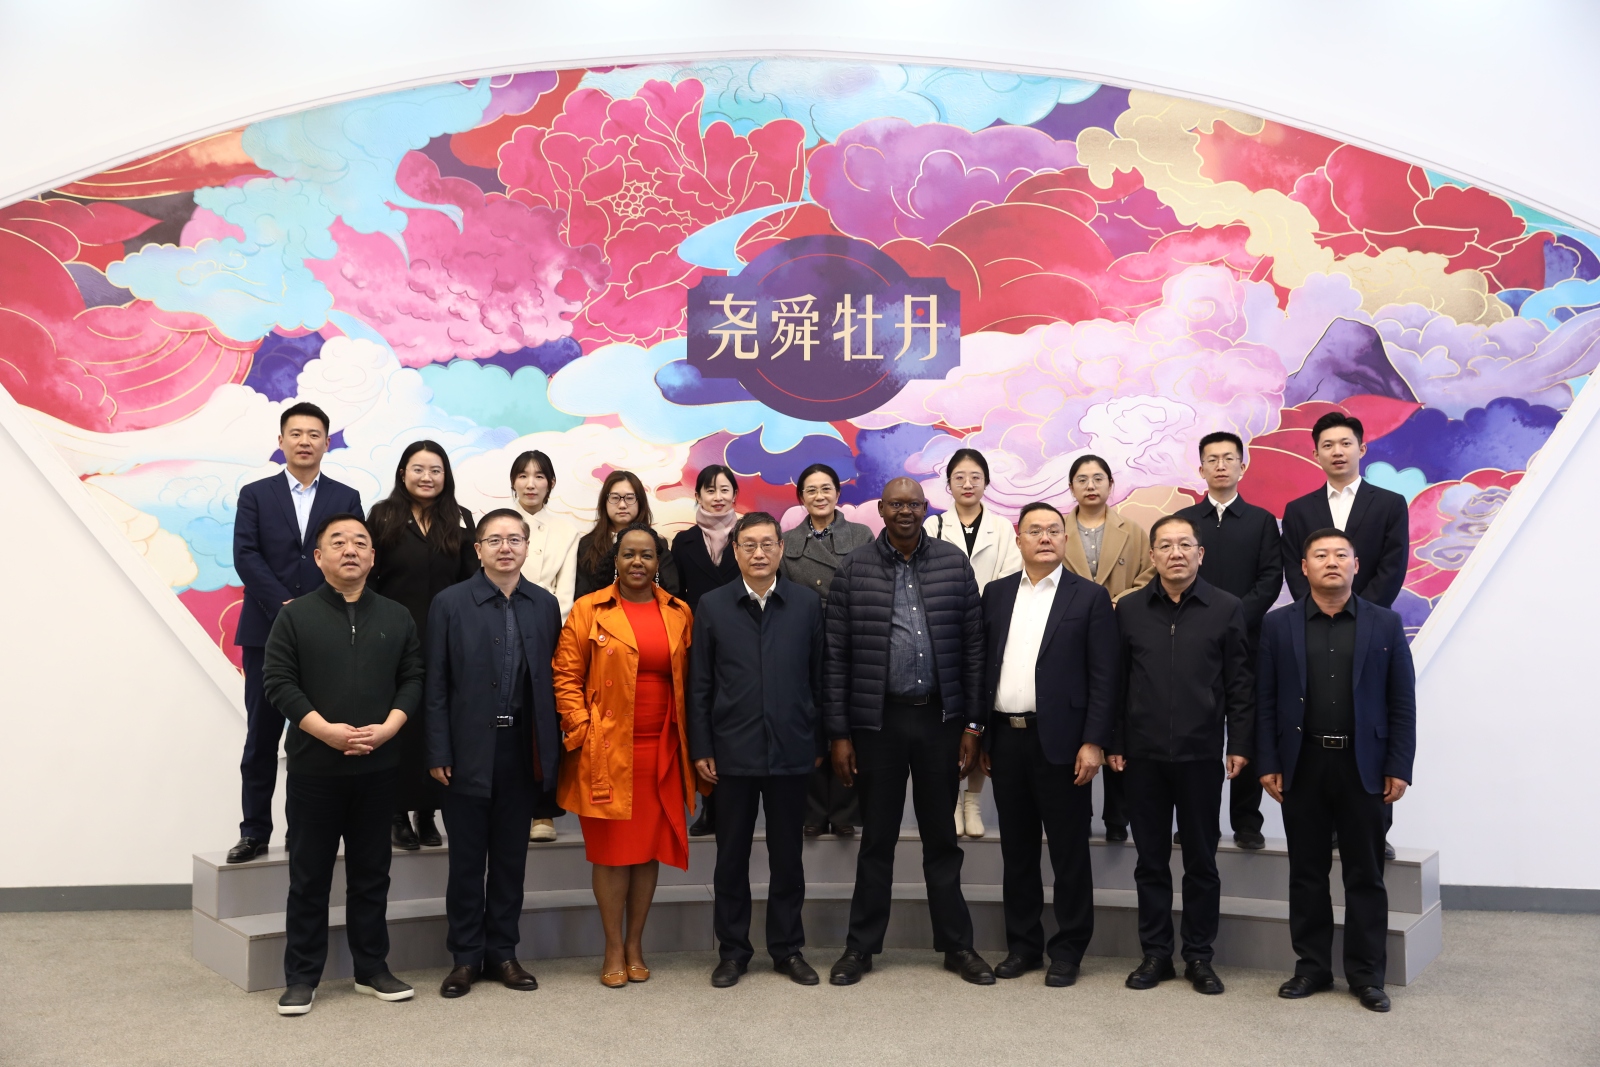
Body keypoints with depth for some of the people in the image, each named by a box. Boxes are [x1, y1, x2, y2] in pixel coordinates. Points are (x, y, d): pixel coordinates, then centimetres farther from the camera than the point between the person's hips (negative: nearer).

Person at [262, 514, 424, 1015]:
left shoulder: (397, 617, 8)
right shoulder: (295, 615, 0)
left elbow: (413, 678, 5)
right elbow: (278, 681, -6)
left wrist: (388, 727, -11)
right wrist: (326, 729, -16)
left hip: (377, 767, 2)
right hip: (314, 766, -2)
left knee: (372, 872, 11)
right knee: (309, 875, 6)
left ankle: (372, 969, 22)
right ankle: (301, 977, 16)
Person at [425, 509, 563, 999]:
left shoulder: (545, 605, 5)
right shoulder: (450, 603, -2)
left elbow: (552, 679, 5)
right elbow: (436, 684, -3)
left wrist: (552, 748, 0)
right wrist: (438, 752, -8)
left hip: (523, 748, 3)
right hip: (470, 750, -2)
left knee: (511, 854, 11)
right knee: (467, 857, 6)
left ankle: (502, 951, 24)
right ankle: (465, 957, 19)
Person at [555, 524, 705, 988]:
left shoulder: (680, 613, 9)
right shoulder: (588, 610, 1)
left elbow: (688, 681, 12)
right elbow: (567, 676, 0)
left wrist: (688, 738, 5)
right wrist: (581, 731, -8)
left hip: (662, 751, 3)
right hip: (607, 751, -3)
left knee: (650, 848, 9)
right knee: (611, 849, 3)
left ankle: (635, 945, 22)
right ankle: (614, 950, 16)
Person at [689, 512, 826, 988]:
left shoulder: (807, 604, 2)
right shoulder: (712, 606, 2)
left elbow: (818, 678, 4)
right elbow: (699, 684, 2)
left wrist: (819, 742, 3)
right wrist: (701, 748, -2)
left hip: (791, 751, 0)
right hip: (732, 752, 0)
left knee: (787, 855, 10)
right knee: (732, 856, 9)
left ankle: (788, 949, 24)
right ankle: (732, 950, 22)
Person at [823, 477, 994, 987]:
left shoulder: (954, 563, 2)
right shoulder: (854, 569, -1)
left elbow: (973, 647, 3)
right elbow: (836, 657, -1)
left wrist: (972, 724, 0)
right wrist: (839, 733, -4)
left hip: (940, 717, 1)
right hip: (878, 720, -1)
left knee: (942, 836, 12)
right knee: (877, 837, 9)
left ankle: (957, 944, 24)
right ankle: (861, 946, 22)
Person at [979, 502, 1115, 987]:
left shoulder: (1090, 597, -1)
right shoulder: (996, 593, 11)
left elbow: (1103, 677, -5)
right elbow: (985, 666, 10)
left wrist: (1093, 742, -11)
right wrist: (981, 735, 6)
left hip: (1059, 742, -4)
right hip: (1005, 739, 4)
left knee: (1069, 853, 5)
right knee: (1016, 850, 13)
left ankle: (1068, 950, 18)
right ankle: (1022, 944, 25)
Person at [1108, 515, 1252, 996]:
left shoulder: (1226, 609, 1)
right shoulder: (1129, 609, 4)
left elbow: (1240, 684, 1)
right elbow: (1116, 681, 5)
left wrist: (1240, 744, -4)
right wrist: (1114, 743, 2)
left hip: (1201, 754, -1)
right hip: (1143, 755, 1)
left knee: (1201, 861, 8)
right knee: (1151, 860, 9)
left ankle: (1199, 956, 20)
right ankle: (1155, 953, 20)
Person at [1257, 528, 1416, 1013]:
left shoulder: (1385, 624, 3)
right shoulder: (1279, 625, 3)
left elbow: (1402, 702, 2)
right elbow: (1265, 701, 2)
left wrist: (1398, 768, -4)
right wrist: (1267, 764, -4)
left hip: (1362, 767, 0)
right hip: (1302, 765, 1)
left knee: (1365, 875, 6)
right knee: (1307, 873, 9)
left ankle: (1367, 974, 17)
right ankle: (1312, 967, 20)